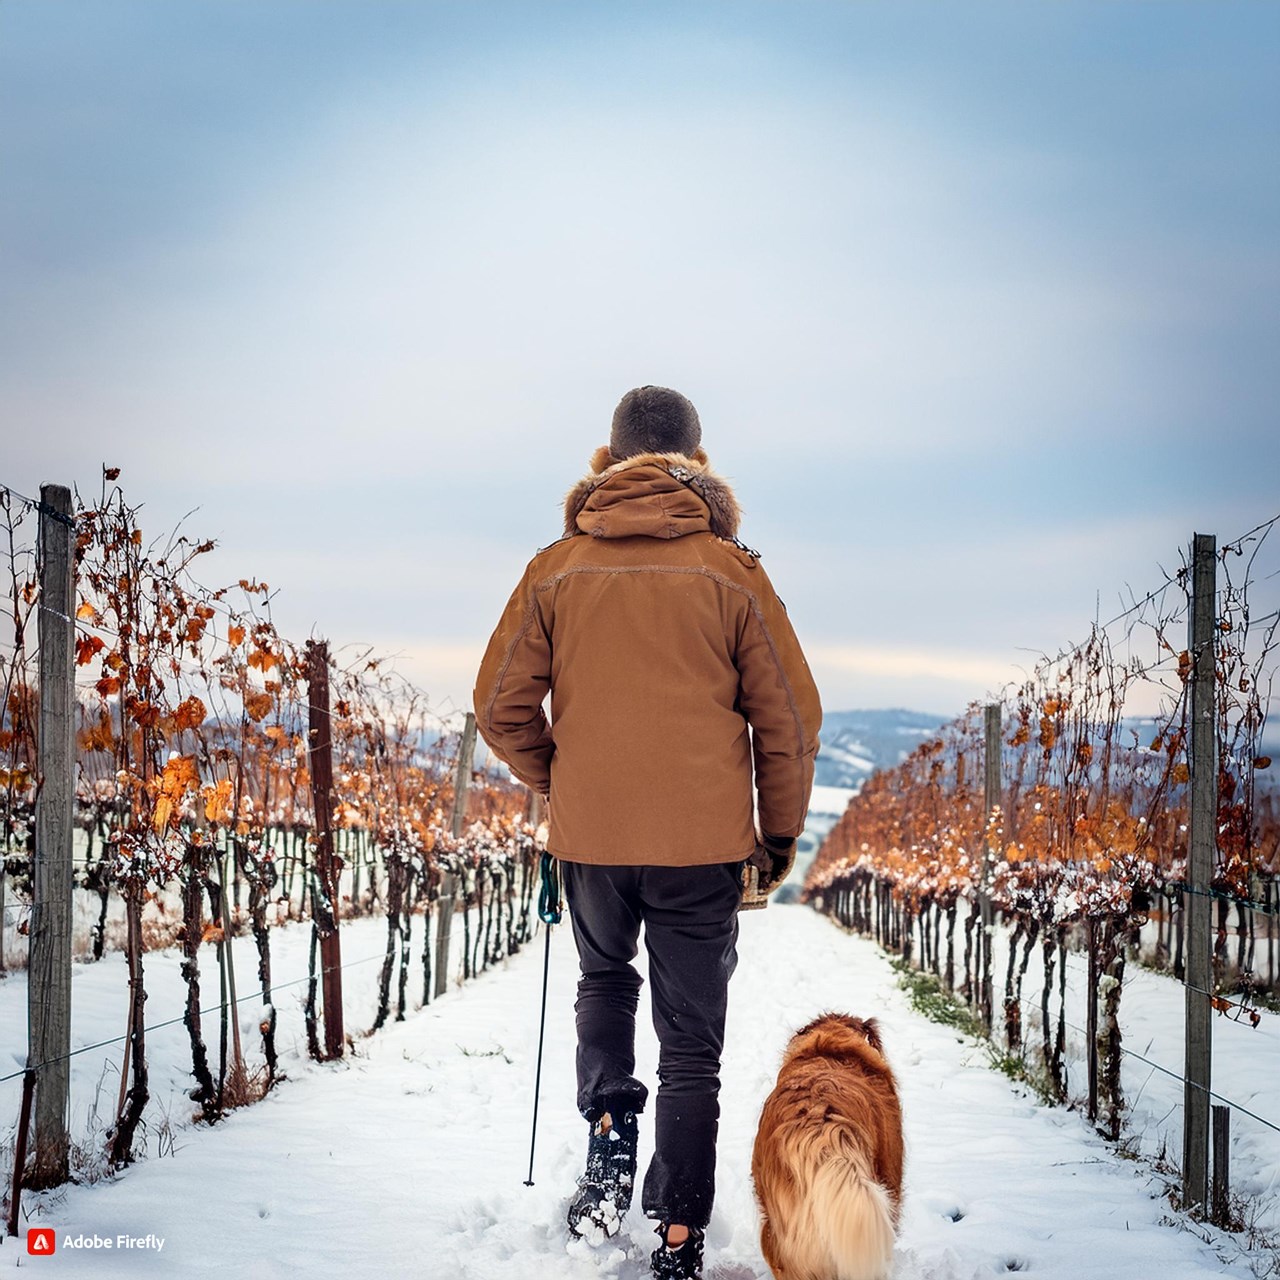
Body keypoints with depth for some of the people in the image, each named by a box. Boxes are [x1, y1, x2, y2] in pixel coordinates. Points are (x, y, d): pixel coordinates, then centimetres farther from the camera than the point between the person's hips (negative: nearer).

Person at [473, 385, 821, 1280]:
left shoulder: (556, 570, 1)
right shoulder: (733, 574, -2)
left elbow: (501, 709, 4)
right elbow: (791, 722, 0)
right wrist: (779, 840, 12)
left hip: (589, 835, 1)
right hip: (704, 839, -1)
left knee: (605, 978, 29)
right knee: (692, 1043, 9)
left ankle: (610, 1133, 10)